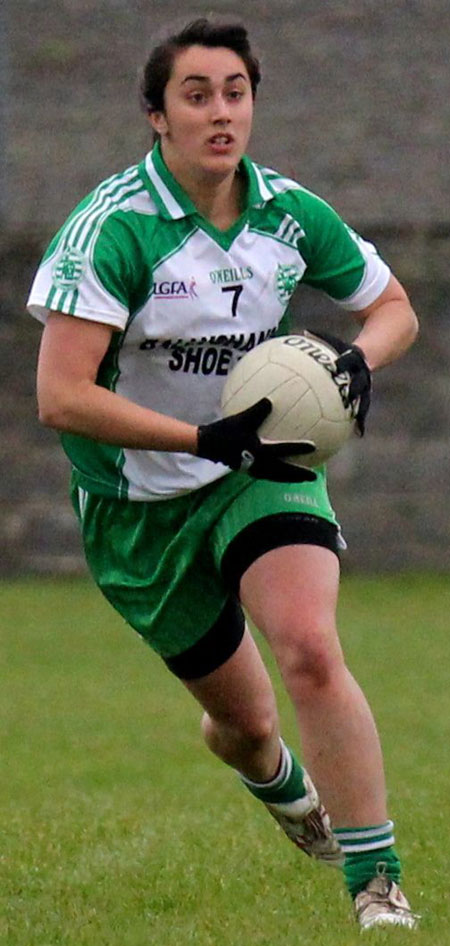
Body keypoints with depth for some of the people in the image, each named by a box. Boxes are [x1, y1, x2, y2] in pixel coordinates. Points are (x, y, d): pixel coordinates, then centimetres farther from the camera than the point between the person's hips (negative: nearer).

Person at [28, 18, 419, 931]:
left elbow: (393, 306, 10)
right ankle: (286, 787, 49)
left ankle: (379, 887, -19)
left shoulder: (288, 211, -7)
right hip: (140, 503, -2)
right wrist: (207, 437, -32)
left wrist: (357, 360, -14)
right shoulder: (114, 225, -21)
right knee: (244, 720, 10)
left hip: (263, 467, 2)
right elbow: (60, 397, -27)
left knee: (310, 650, -26)